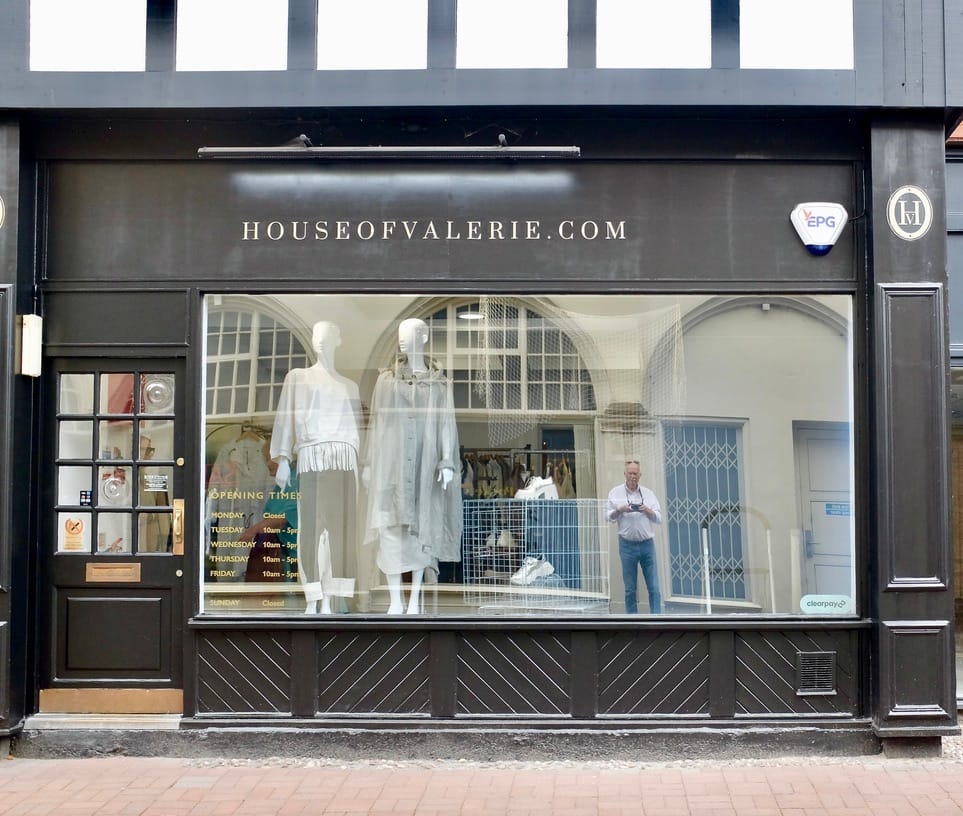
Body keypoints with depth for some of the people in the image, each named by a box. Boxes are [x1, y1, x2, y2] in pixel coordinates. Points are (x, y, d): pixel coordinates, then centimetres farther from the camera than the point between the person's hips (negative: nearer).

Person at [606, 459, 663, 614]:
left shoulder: (648, 493, 10)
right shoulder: (615, 492, 6)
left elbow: (659, 518, 8)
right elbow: (609, 516, 4)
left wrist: (649, 511, -11)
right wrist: (619, 510, -15)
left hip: (647, 543, 1)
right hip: (627, 545, -1)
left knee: (654, 588, -4)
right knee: (630, 589, 3)